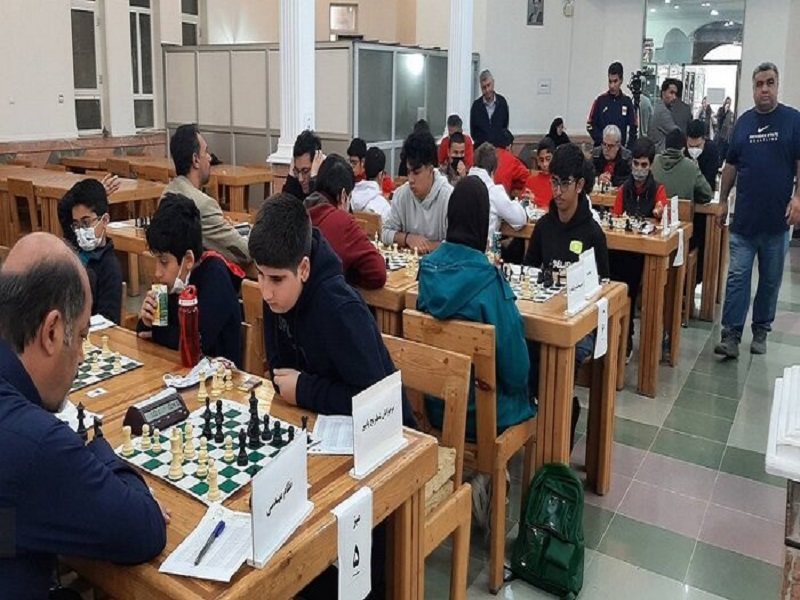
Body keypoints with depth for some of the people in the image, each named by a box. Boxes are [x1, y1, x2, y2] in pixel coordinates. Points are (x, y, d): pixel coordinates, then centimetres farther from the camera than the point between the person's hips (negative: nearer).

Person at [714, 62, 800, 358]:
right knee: (737, 277, -2)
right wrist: (723, 201, 10)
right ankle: (731, 336, -1)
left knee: (770, 280, 9)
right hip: (744, 218, 1)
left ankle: (761, 332, 22)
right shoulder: (743, 122, 8)